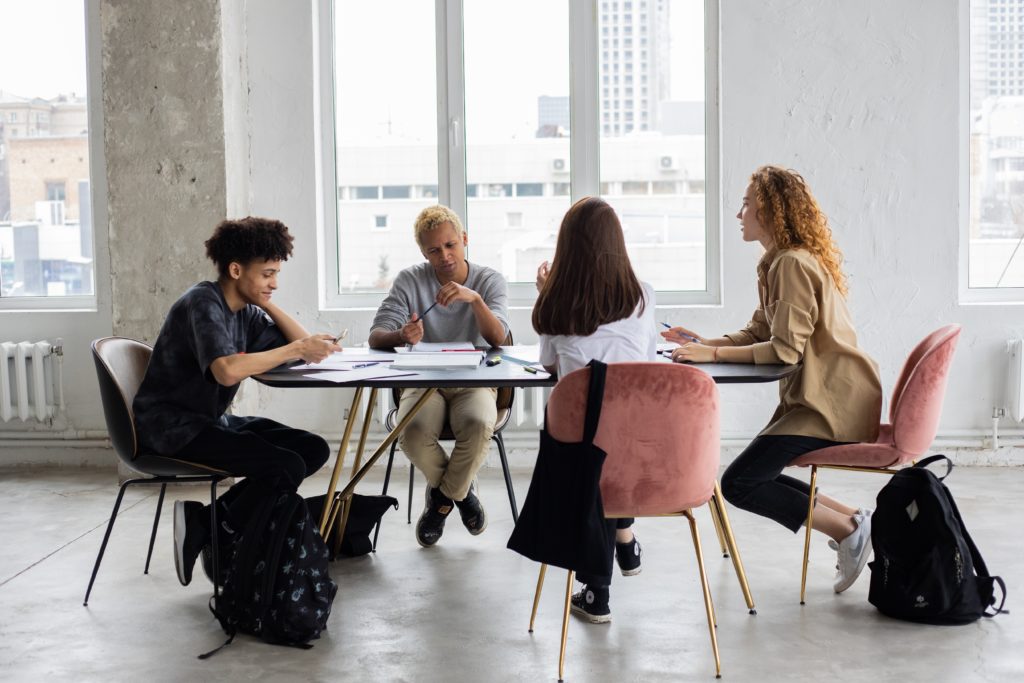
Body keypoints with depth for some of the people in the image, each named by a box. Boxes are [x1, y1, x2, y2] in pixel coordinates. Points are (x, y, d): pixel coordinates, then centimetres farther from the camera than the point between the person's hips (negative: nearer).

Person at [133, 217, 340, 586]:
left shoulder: (246, 312, 10)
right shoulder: (203, 303, -17)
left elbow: (303, 344, 8)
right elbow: (227, 371, -34)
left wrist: (267, 303, 0)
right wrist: (296, 349, -29)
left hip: (210, 419, 10)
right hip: (171, 426, -10)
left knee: (314, 449, -3)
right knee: (287, 466, -23)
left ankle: (206, 518, -4)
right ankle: (218, 542, -4)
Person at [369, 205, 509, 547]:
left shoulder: (489, 280, 0)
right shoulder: (410, 281, 0)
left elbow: (497, 339, -15)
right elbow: (376, 336, -8)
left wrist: (475, 298, -33)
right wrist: (401, 336, -32)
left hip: (474, 382, 0)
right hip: (423, 382, 1)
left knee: (479, 424, -35)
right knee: (412, 432, -33)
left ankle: (443, 495, -2)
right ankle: (461, 489, 1)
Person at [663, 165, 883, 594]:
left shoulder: (793, 264, -17)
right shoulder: (778, 262, 15)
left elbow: (784, 350, -23)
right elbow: (757, 334, 16)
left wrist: (712, 354, -20)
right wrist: (702, 342, 4)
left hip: (831, 403, -10)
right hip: (813, 398, 10)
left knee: (738, 484, -14)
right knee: (756, 478, 11)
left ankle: (848, 529, -8)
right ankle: (850, 519, 10)